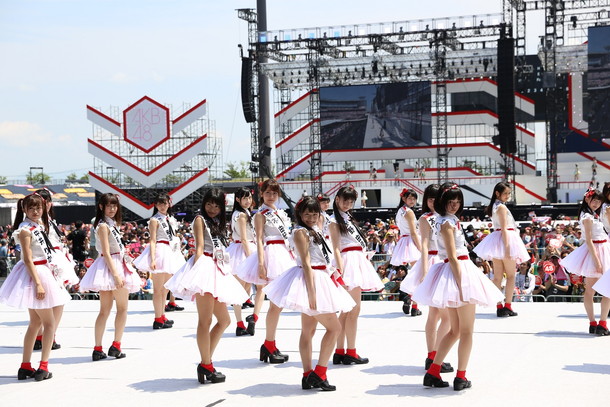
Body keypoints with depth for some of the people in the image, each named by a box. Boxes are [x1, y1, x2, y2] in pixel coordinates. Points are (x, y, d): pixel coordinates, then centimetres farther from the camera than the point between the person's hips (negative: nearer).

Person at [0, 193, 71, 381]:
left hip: (44, 272, 9)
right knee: (50, 322, -4)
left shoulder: (40, 225, 12)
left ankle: (26, 367, 17)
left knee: (35, 322, 12)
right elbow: (28, 260, -18)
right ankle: (43, 367, -2)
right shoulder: (25, 229, -14)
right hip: (33, 275, -9)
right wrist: (38, 284, -23)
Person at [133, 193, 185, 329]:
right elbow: (152, 241, -13)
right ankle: (158, 319, -4)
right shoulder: (155, 220, -7)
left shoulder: (170, 219, 15)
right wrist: (152, 259, -22)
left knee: (165, 288, 14)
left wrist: (178, 256, 16)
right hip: (160, 251, -8)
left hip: (170, 252, 8)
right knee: (158, 288, -5)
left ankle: (162, 316, 22)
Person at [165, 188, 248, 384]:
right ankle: (206, 366, -7)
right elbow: (199, 248, -10)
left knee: (224, 320, 12)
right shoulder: (200, 220, 0)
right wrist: (198, 270, -19)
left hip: (217, 270, 10)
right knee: (205, 321, -10)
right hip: (205, 266, -10)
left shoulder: (218, 223, 23)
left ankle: (205, 362, 16)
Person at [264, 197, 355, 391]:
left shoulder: (314, 230, 15)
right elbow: (306, 264, -19)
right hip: (309, 281, -9)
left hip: (318, 279, 9)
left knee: (308, 330, 9)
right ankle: (319, 373, -4)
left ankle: (308, 376, 12)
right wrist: (312, 293, -23)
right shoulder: (301, 232, -12)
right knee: (334, 326, -6)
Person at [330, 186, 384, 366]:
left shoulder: (348, 217, 21)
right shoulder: (335, 221, -5)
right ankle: (351, 353, -5)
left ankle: (340, 352, 12)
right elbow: (336, 249, -13)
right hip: (349, 261, -9)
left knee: (347, 310, 9)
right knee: (354, 309, -9)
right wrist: (341, 272, -21)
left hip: (358, 260, 9)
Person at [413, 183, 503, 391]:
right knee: (467, 330, 0)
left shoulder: (448, 220, 16)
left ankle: (433, 372, 14)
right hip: (458, 272, -10)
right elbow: (453, 257, -19)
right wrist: (461, 285, -22)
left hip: (454, 270, 10)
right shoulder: (447, 223, -14)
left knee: (456, 330, 15)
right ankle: (461, 377, 5)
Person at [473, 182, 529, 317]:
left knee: (498, 276, 5)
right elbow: (504, 229, -18)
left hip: (496, 239, 8)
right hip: (506, 239, -8)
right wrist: (507, 247, -22)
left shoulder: (494, 206, 15)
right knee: (511, 275, -1)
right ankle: (508, 306, -4)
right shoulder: (502, 207, -12)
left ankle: (499, 307, 6)